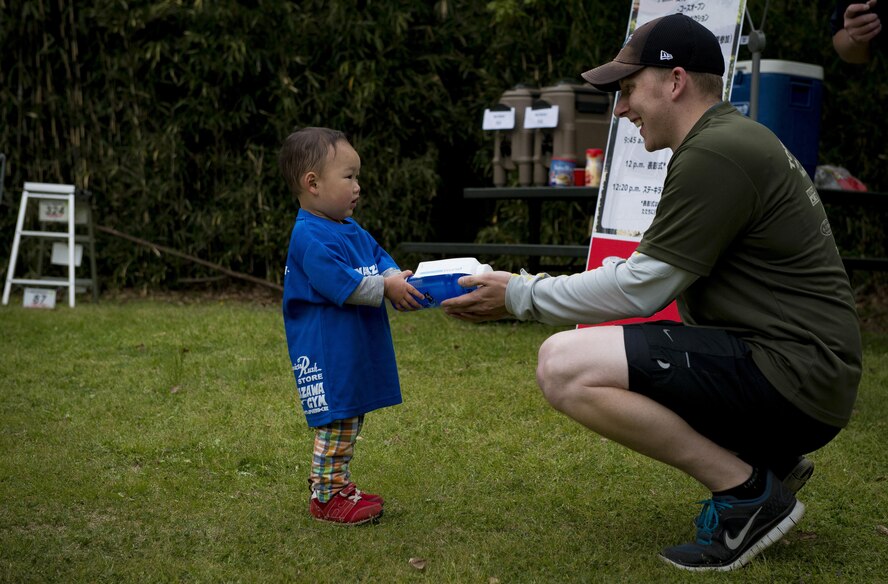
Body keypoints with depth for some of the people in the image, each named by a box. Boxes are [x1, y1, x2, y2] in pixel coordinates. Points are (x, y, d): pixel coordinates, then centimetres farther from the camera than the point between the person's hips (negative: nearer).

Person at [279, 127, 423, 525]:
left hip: (355, 349, 10)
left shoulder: (350, 229, 14)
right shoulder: (310, 237, -19)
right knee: (335, 421, -4)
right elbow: (342, 284, -25)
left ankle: (338, 485, 27)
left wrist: (398, 279, -5)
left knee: (350, 418, 16)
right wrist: (387, 289, -19)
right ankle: (325, 497, 6)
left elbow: (380, 258, 15)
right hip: (326, 352, -10)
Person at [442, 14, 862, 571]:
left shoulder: (715, 154, -17)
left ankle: (748, 492, -9)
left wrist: (521, 296, -4)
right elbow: (653, 271, 20)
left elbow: (641, 289, -15)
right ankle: (760, 457, 14)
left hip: (791, 376, -10)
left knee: (565, 366, -19)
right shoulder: (732, 139, 16)